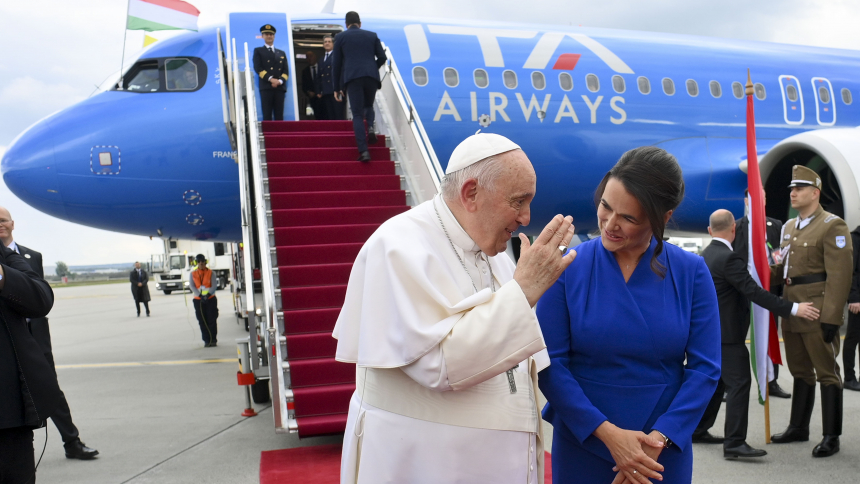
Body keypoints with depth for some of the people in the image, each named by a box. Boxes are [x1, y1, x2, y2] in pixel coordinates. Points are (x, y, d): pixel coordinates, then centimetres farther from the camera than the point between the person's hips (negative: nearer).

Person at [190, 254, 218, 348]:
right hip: (198, 300, 1)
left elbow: (214, 285, -5)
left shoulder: (210, 273, 3)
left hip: (211, 299, -1)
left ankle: (213, 340, 5)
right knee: (202, 321, 2)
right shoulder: (193, 273, 6)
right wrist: (200, 295, -17)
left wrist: (208, 294, -21)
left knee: (212, 320, -2)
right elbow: (192, 286, -3)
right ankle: (206, 340, 8)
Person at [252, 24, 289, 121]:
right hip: (266, 87, -3)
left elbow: (286, 70, 13)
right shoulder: (258, 51, 14)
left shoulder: (281, 53, 23)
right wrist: (271, 79, -13)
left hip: (280, 87, 3)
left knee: (279, 116, -2)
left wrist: (280, 81, -8)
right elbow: (258, 68, 0)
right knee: (267, 116, -9)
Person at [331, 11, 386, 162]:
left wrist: (337, 88, 15)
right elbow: (382, 57, 12)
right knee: (368, 106, 25)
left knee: (357, 114, 0)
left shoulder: (340, 37, 13)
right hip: (371, 76, 2)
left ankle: (363, 151, -13)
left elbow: (336, 63, 10)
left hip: (352, 77, -2)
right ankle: (370, 127, -5)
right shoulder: (372, 35, 16)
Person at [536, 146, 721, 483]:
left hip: (665, 449, 1)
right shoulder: (567, 268, -10)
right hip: (581, 444, -1)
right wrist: (607, 432, -18)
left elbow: (704, 367, -6)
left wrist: (659, 437, -15)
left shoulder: (691, 272, -6)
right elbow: (551, 363, -11)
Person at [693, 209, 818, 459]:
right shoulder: (729, 258, -19)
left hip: (710, 331, 10)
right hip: (727, 333, -10)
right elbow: (754, 292, -23)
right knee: (739, 383, -8)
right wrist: (793, 308, -21)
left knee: (717, 381, 18)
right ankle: (734, 443, -10)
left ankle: (698, 431, 24)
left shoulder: (705, 255, 9)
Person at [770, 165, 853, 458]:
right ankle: (798, 428, 27)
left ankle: (831, 437, 9)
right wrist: (770, 271, -1)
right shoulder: (789, 226, 16)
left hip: (818, 312, -8)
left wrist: (831, 318, -21)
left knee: (827, 373, 0)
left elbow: (839, 276, -16)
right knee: (800, 371, 16)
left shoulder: (832, 225, -9)